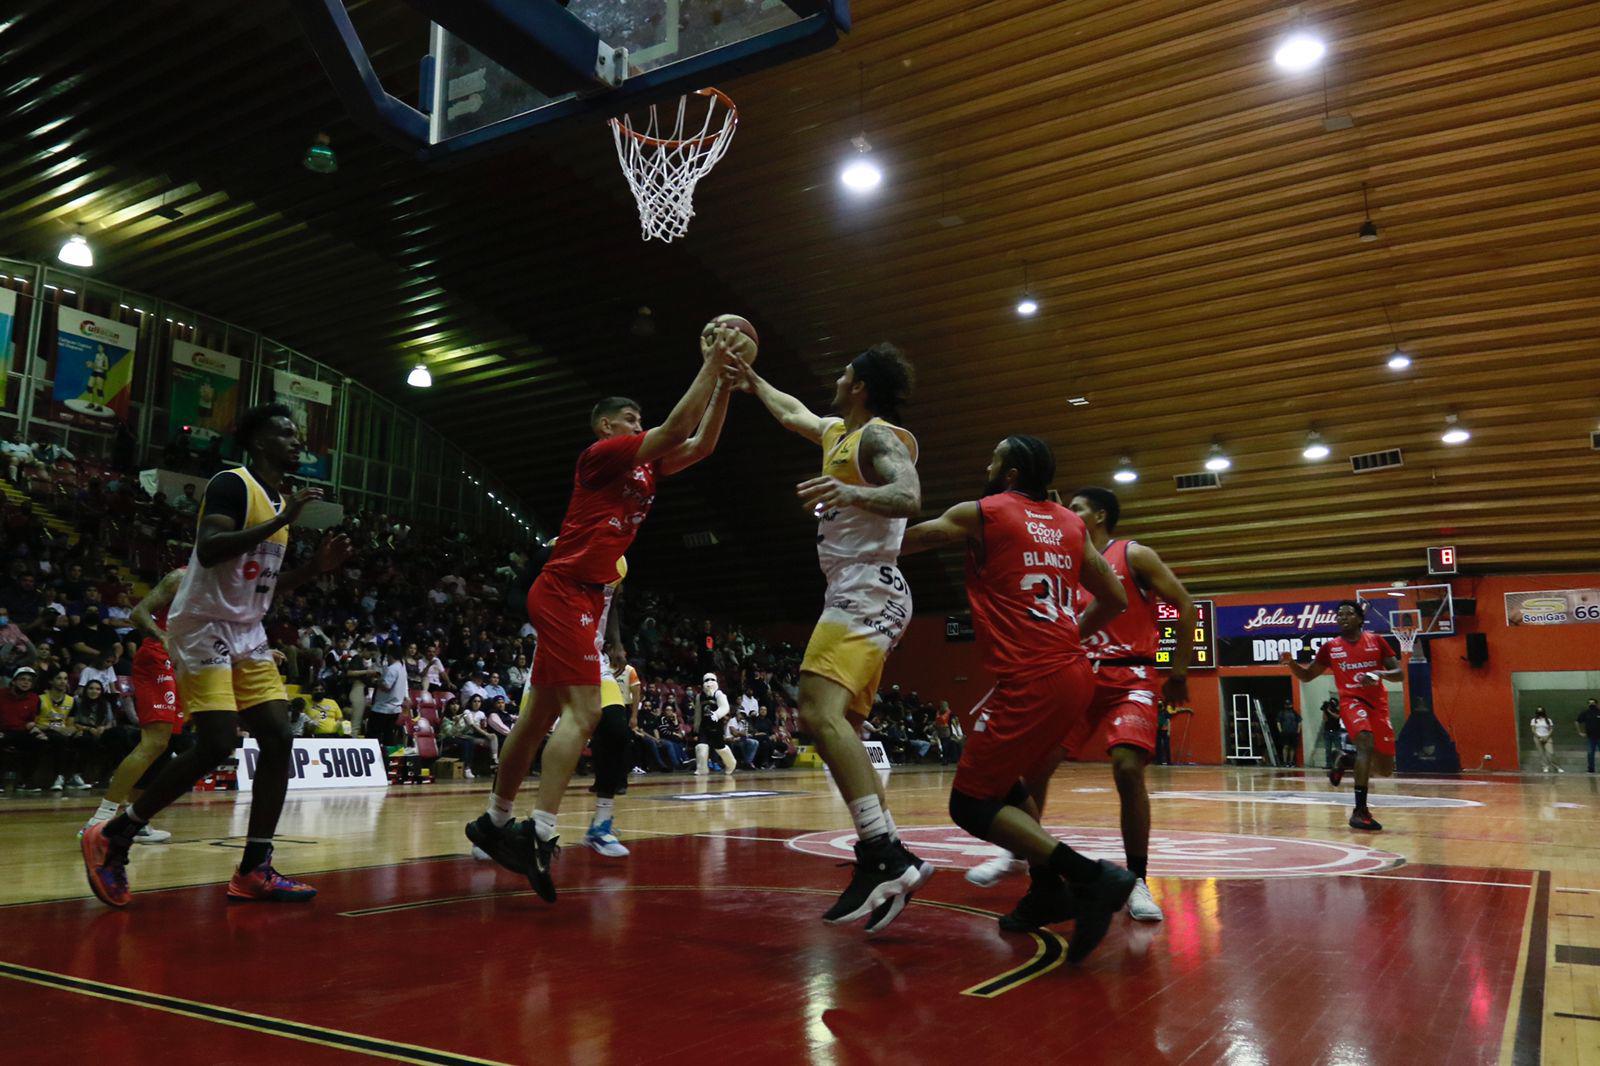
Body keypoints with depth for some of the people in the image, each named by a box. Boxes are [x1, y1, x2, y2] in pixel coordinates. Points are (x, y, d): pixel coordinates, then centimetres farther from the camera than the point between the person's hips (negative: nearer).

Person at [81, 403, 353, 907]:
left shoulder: (282, 499, 17)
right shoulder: (232, 483, -9)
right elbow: (208, 549, -25)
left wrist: (317, 565, 7)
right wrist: (281, 521, -26)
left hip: (248, 633, 9)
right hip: (204, 625, -9)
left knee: (278, 739, -2)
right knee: (217, 743, -16)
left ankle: (254, 870, 3)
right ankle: (112, 837, 4)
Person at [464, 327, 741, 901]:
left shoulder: (644, 468, 18)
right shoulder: (601, 455, -6)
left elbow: (700, 444, 16)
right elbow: (676, 428, -15)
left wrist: (724, 383, 9)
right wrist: (710, 366, -9)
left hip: (581, 597, 10)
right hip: (564, 590, -10)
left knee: (541, 716, 14)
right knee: (583, 710, -17)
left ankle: (495, 822, 24)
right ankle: (540, 833, -19)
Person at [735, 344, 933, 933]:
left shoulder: (879, 436, -7)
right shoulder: (837, 432, 22)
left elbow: (908, 497, -25)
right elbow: (790, 412, 40)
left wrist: (851, 493, -42)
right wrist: (748, 378, 45)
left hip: (866, 591, -11)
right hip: (855, 594, 11)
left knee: (821, 713, -26)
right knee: (839, 726, 8)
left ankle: (886, 857, -30)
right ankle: (885, 860, 7)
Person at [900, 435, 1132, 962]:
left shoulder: (980, 513, -1)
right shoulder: (1071, 524, 16)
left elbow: (899, 539, 6)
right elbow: (1115, 600, 17)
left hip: (1029, 681, -8)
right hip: (1075, 673, 8)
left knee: (971, 804, 0)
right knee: (1003, 777, 27)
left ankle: (1090, 876, -13)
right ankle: (1049, 891, 25)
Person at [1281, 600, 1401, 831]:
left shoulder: (1376, 641, 4)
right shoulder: (1330, 648, 5)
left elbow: (1399, 673, 3)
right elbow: (1307, 675, 11)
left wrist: (1379, 674, -18)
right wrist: (1290, 663, -9)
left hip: (1378, 703, 3)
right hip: (1352, 701, -2)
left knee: (1385, 769, 4)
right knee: (1366, 743, -32)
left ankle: (1346, 760, 36)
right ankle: (1360, 811, -31)